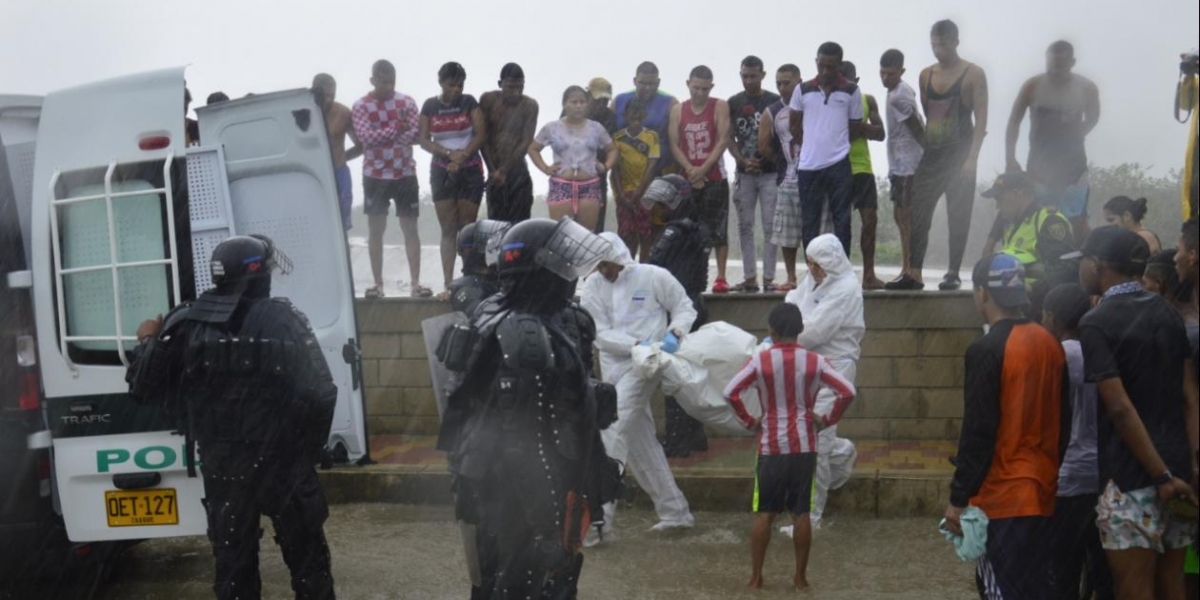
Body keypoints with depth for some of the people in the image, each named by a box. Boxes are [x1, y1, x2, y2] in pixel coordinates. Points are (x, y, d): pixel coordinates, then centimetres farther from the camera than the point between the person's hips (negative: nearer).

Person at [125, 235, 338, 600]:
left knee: (233, 561, 13)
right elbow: (320, 395, -12)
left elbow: (142, 389, 1)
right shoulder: (285, 321, -8)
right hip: (283, 461, -2)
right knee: (306, 554, 13)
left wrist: (148, 342, 20)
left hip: (222, 466, 2)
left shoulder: (186, 324, -3)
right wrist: (310, 449, 5)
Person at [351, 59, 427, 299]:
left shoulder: (407, 102, 3)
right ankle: (378, 283, 9)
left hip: (405, 173, 1)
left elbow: (415, 134, -9)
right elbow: (366, 138, -14)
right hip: (375, 175, -1)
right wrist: (395, 130, -20)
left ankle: (416, 283, 3)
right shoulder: (361, 106, -2)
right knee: (376, 229, 3)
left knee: (410, 227, 0)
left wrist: (380, 139, -16)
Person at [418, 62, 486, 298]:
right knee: (448, 229, 0)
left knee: (467, 228, -1)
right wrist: (449, 153, -15)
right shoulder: (430, 106, 4)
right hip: (441, 171, 1)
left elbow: (480, 135, -5)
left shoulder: (469, 102, 2)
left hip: (470, 170, -1)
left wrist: (462, 155, -18)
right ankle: (448, 284, -1)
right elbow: (424, 140, 0)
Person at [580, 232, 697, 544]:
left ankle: (599, 519, -14)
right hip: (614, 368, 6)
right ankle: (675, 511, 25)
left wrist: (674, 334, -15)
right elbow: (599, 333, -5)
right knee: (640, 443, 12)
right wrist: (635, 344, -19)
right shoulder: (593, 287, 2)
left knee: (612, 436, -16)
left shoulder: (654, 277, -5)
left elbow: (684, 308, 4)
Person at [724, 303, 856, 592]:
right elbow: (848, 392, -11)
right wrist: (826, 419, 1)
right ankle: (800, 577, 11)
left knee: (764, 513, 7)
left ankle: (756, 576, 9)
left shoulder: (760, 360, -6)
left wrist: (749, 422, -1)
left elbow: (730, 393, -14)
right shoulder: (814, 361, -4)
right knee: (801, 512, 6)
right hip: (804, 446, 1)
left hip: (772, 446, -1)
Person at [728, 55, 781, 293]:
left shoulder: (775, 102, 1)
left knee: (770, 225, -5)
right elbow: (729, 138, 7)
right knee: (745, 226, 4)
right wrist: (743, 161, -9)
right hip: (744, 174, 3)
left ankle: (769, 278, -3)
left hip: (770, 172, -3)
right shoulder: (733, 103, 8)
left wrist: (761, 161, -11)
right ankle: (750, 279, 9)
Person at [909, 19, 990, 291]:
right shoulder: (926, 75, 12)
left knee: (958, 215, -1)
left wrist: (972, 158, -16)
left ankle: (953, 273, 4)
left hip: (958, 154, -4)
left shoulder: (973, 74, -2)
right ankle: (914, 272, 1)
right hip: (930, 154, 4)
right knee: (918, 213, -2)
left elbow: (981, 119, -7)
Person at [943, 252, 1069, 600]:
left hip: (1001, 498, -7)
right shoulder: (1050, 344, 6)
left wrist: (958, 499, -10)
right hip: (1043, 493, 7)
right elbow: (1063, 420, 12)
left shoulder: (986, 351, -15)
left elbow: (977, 433, -16)